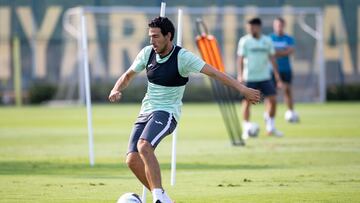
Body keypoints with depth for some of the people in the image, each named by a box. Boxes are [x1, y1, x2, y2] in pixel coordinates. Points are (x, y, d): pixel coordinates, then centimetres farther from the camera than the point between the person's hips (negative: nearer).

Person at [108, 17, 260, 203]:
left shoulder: (182, 57, -13)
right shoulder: (147, 53, 3)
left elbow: (213, 73, -19)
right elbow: (128, 76, 17)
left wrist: (242, 89, -27)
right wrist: (116, 90, -5)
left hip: (167, 112, -6)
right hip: (146, 111, 6)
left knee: (143, 146, -33)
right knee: (132, 159, -9)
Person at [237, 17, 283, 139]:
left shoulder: (267, 41, 5)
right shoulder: (245, 41, -4)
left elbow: (272, 59, 10)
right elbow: (240, 59, -6)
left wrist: (277, 77, 8)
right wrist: (240, 75, -18)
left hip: (265, 77, 3)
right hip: (249, 78, -3)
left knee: (272, 99, -4)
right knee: (247, 101, -2)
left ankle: (271, 128, 9)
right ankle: (246, 129, 8)